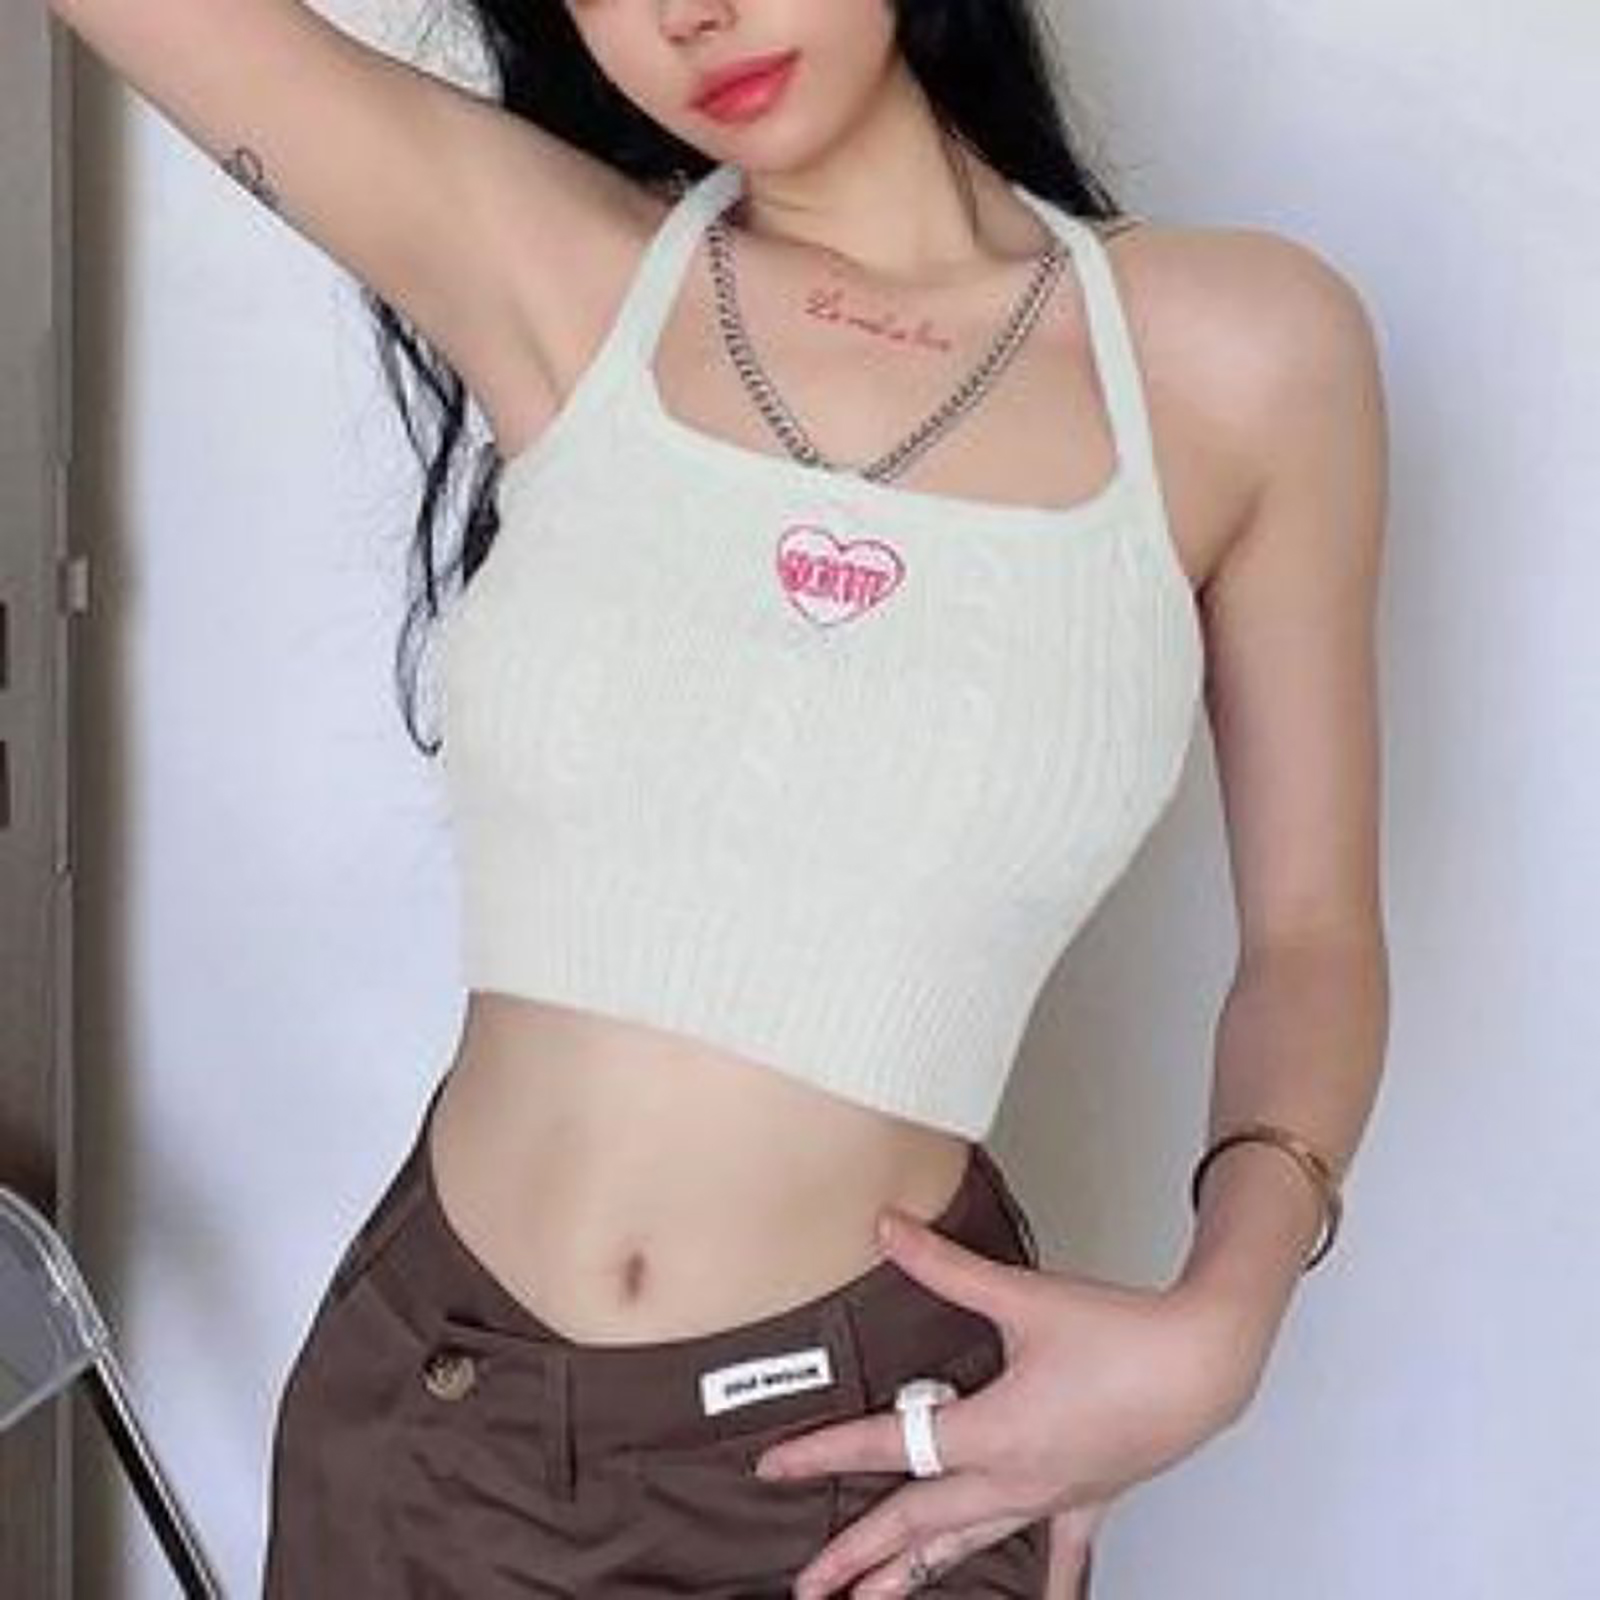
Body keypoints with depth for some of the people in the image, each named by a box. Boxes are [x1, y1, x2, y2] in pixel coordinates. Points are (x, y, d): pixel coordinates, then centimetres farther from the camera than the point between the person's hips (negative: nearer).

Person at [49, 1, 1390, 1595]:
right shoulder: (528, 260, -7)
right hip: (429, 1403, 1)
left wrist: (1218, 1326, -13)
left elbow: (1311, 940, 1)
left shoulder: (1241, 351, -7)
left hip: (878, 1445, -1)